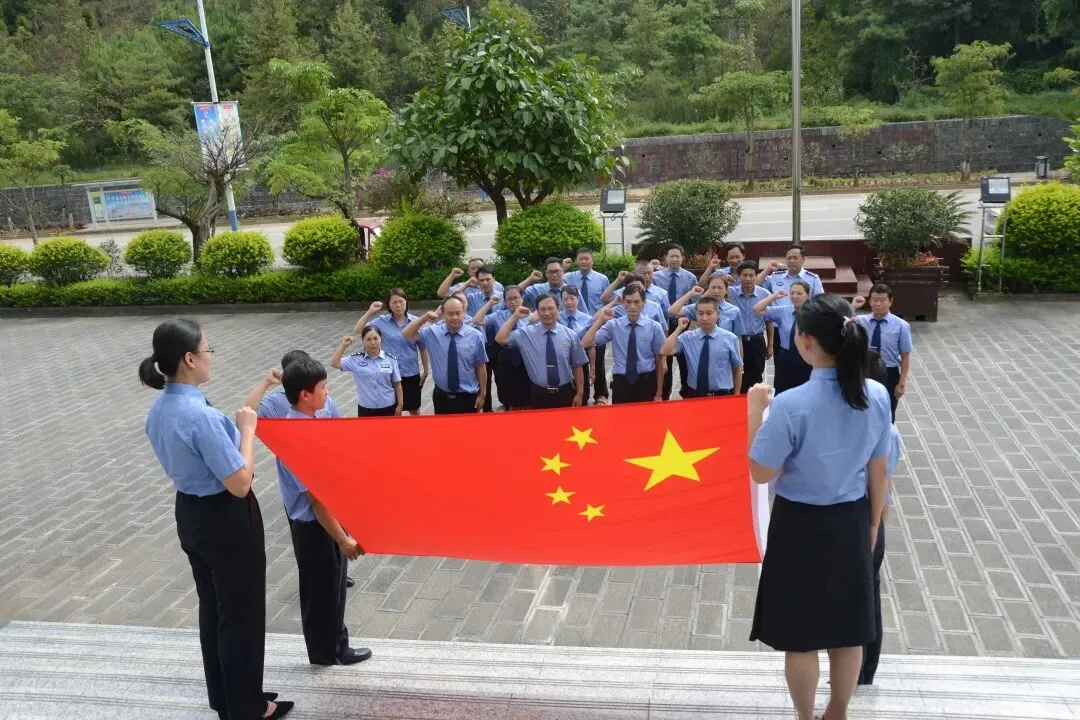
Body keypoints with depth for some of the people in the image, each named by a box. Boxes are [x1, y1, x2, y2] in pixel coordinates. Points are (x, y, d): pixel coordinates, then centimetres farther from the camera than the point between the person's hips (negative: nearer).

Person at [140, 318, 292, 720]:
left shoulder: (159, 409, -1)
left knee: (213, 608, 23)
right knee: (241, 613, 9)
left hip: (190, 515, 9)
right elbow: (239, 484, -24)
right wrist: (247, 430, -16)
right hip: (226, 521, -9)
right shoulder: (201, 416, -29)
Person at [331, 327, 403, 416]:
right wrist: (344, 345, -14)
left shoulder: (390, 359, -6)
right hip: (365, 408, 0)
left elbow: (397, 384, -1)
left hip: (388, 407, 0)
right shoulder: (356, 359, -6)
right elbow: (334, 363, -10)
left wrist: (400, 405, -1)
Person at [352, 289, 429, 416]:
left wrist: (425, 371, 3)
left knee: (414, 410, 15)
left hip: (411, 374, 0)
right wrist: (370, 312, -15)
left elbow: (422, 348, 0)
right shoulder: (383, 321, -5)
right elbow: (357, 329, -7)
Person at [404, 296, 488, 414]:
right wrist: (424, 318, -15)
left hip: (467, 397, -2)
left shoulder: (475, 336, -9)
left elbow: (480, 366, -4)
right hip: (442, 397, 2)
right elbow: (407, 335, -1)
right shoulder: (432, 332, -2)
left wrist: (482, 394, 0)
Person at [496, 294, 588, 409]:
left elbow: (577, 367, 3)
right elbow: (500, 339, -13)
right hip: (539, 395, 0)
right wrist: (515, 317, -11)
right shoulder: (526, 334, -2)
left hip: (565, 393, 1)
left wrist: (579, 394, 2)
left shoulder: (570, 335, 0)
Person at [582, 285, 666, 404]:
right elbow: (585, 344, -10)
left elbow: (659, 361, 1)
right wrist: (600, 321, -19)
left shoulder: (654, 327, -3)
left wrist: (658, 393, 2)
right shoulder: (613, 325, -1)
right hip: (621, 383, 0)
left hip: (647, 383, 0)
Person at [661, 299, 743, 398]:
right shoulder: (687, 337, -1)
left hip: (722, 395, -1)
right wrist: (679, 329, -11)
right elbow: (665, 352, -15)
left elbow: (738, 369, 5)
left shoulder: (730, 338, -3)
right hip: (694, 395, 1)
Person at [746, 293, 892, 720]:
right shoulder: (877, 396, -9)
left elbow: (762, 473, -15)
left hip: (801, 525, -5)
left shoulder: (791, 405, -25)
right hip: (851, 521, 5)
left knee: (801, 633, 13)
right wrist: (872, 524, 15)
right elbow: (879, 470, 2)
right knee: (848, 627, 21)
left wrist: (755, 411, -9)